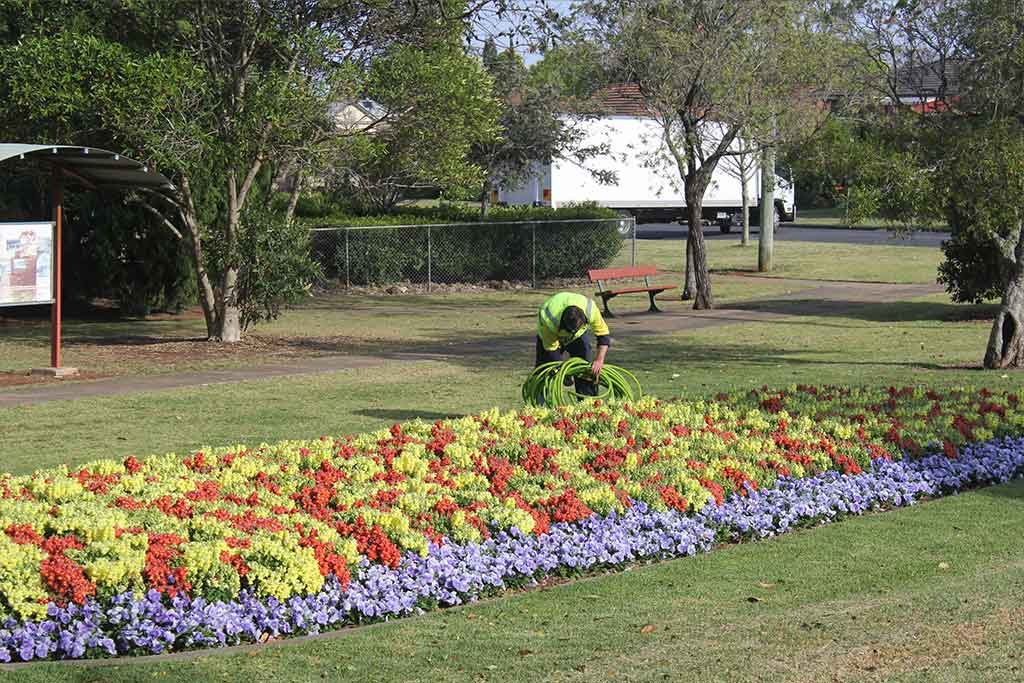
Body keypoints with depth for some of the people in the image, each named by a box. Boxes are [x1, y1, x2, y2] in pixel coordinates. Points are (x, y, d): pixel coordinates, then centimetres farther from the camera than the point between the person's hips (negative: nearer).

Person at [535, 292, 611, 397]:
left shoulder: (590, 309, -38)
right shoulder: (548, 318, -43)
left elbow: (603, 335, -25)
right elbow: (551, 349, -30)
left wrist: (599, 360, -37)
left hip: (581, 335, 2)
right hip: (549, 336, -2)